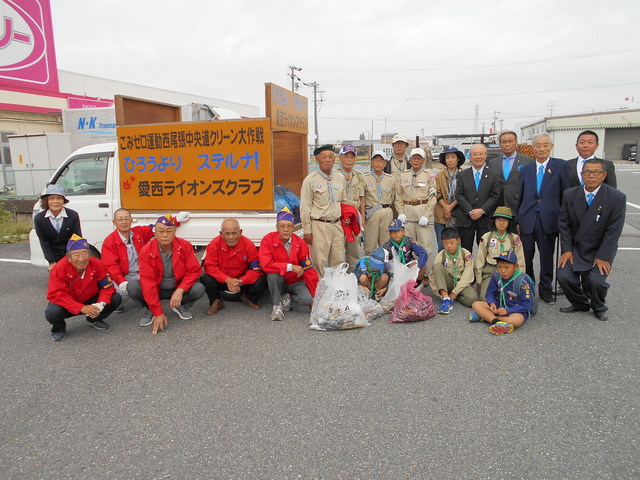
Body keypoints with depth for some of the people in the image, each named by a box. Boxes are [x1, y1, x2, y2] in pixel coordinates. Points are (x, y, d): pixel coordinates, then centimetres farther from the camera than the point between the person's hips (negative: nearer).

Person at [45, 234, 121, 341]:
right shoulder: (59, 268, -25)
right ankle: (59, 328, 6)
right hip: (68, 305, -2)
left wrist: (101, 304, -36)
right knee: (51, 313, -33)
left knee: (115, 298, -18)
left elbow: (107, 287, -16)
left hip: (90, 301, 2)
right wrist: (82, 308, -37)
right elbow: (56, 294, -28)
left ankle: (95, 319, 11)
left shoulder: (98, 265, -19)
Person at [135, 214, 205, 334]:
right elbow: (148, 282, -22)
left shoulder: (185, 246, -14)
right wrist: (158, 313, -26)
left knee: (199, 289, -28)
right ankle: (149, 310, 3)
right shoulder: (146, 252, -18)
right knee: (133, 288, -27)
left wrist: (180, 290, -31)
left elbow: (194, 271, -12)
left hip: (179, 288, 1)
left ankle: (183, 306, 6)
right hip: (156, 290, 0)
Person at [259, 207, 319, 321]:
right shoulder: (268, 240, -15)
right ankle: (277, 306, -13)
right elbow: (266, 264, -29)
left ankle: (287, 298, 7)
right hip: (278, 282, -1)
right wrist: (291, 267, -30)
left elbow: (309, 270, -8)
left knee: (306, 299, -26)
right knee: (273, 274, -34)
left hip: (295, 282, 1)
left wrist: (315, 298, -8)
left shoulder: (300, 243, -10)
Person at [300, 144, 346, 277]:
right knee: (319, 262, -2)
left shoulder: (340, 177, 11)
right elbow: (305, 207, -5)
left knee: (339, 261, 8)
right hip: (319, 226, -5)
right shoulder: (310, 180, -4)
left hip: (337, 225, 5)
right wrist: (307, 230, -7)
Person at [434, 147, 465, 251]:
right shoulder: (439, 175, 10)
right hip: (441, 216, 1)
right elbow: (437, 194, 3)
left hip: (457, 215, -1)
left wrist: (451, 206, -11)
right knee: (442, 246, -1)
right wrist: (445, 206, -10)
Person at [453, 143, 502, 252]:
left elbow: (495, 196, 0)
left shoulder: (493, 176, 6)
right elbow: (459, 195, -1)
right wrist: (470, 211, -13)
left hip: (485, 219, 0)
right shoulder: (462, 175, 7)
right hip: (465, 219, 0)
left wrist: (482, 210, -14)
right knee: (465, 250, 4)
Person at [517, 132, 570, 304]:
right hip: (527, 220, 2)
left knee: (547, 257, 8)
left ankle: (545, 290, 23)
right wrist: (517, 219, 9)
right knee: (525, 257, 7)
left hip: (548, 220, -2)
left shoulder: (561, 166, 1)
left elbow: (566, 194, 1)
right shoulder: (525, 169, 10)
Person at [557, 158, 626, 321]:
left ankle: (599, 308, 13)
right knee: (563, 275, -16)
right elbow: (564, 224, 1)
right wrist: (567, 250, -7)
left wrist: (602, 257, -16)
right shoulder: (569, 195, -2)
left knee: (596, 280, -22)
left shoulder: (617, 198, -10)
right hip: (575, 248, 3)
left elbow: (613, 231, -12)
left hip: (600, 249, -2)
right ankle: (580, 303, 16)